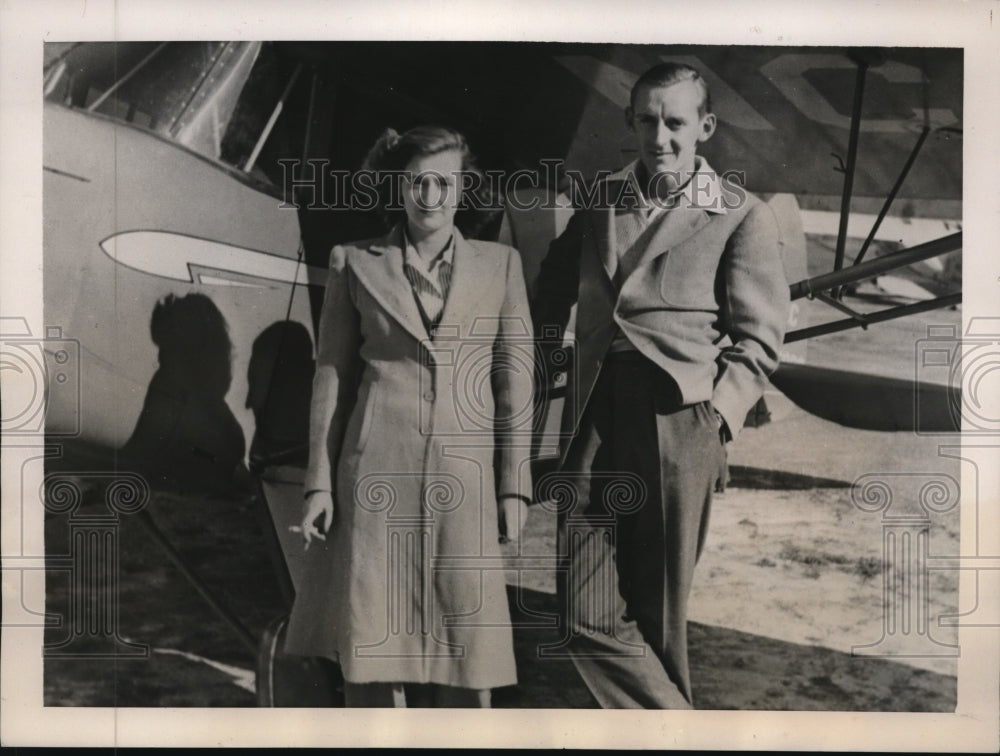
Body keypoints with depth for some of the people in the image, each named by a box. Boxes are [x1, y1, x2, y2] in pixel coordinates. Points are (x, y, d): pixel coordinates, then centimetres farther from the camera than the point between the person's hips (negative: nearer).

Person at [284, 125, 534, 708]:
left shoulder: (500, 265, 9)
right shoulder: (356, 265, 7)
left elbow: (516, 381, 7)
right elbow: (331, 378, 8)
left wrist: (515, 485, 3)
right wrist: (320, 483, 4)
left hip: (465, 478, 1)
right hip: (379, 474, 0)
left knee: (464, 640, 1)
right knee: (375, 632, 2)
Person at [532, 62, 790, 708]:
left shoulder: (743, 216, 4)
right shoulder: (601, 201, 16)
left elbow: (759, 338, 0)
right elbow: (551, 297, 24)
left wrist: (716, 414, -11)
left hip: (678, 421, -3)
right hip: (593, 419, 4)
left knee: (658, 617, 5)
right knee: (588, 620, 0)